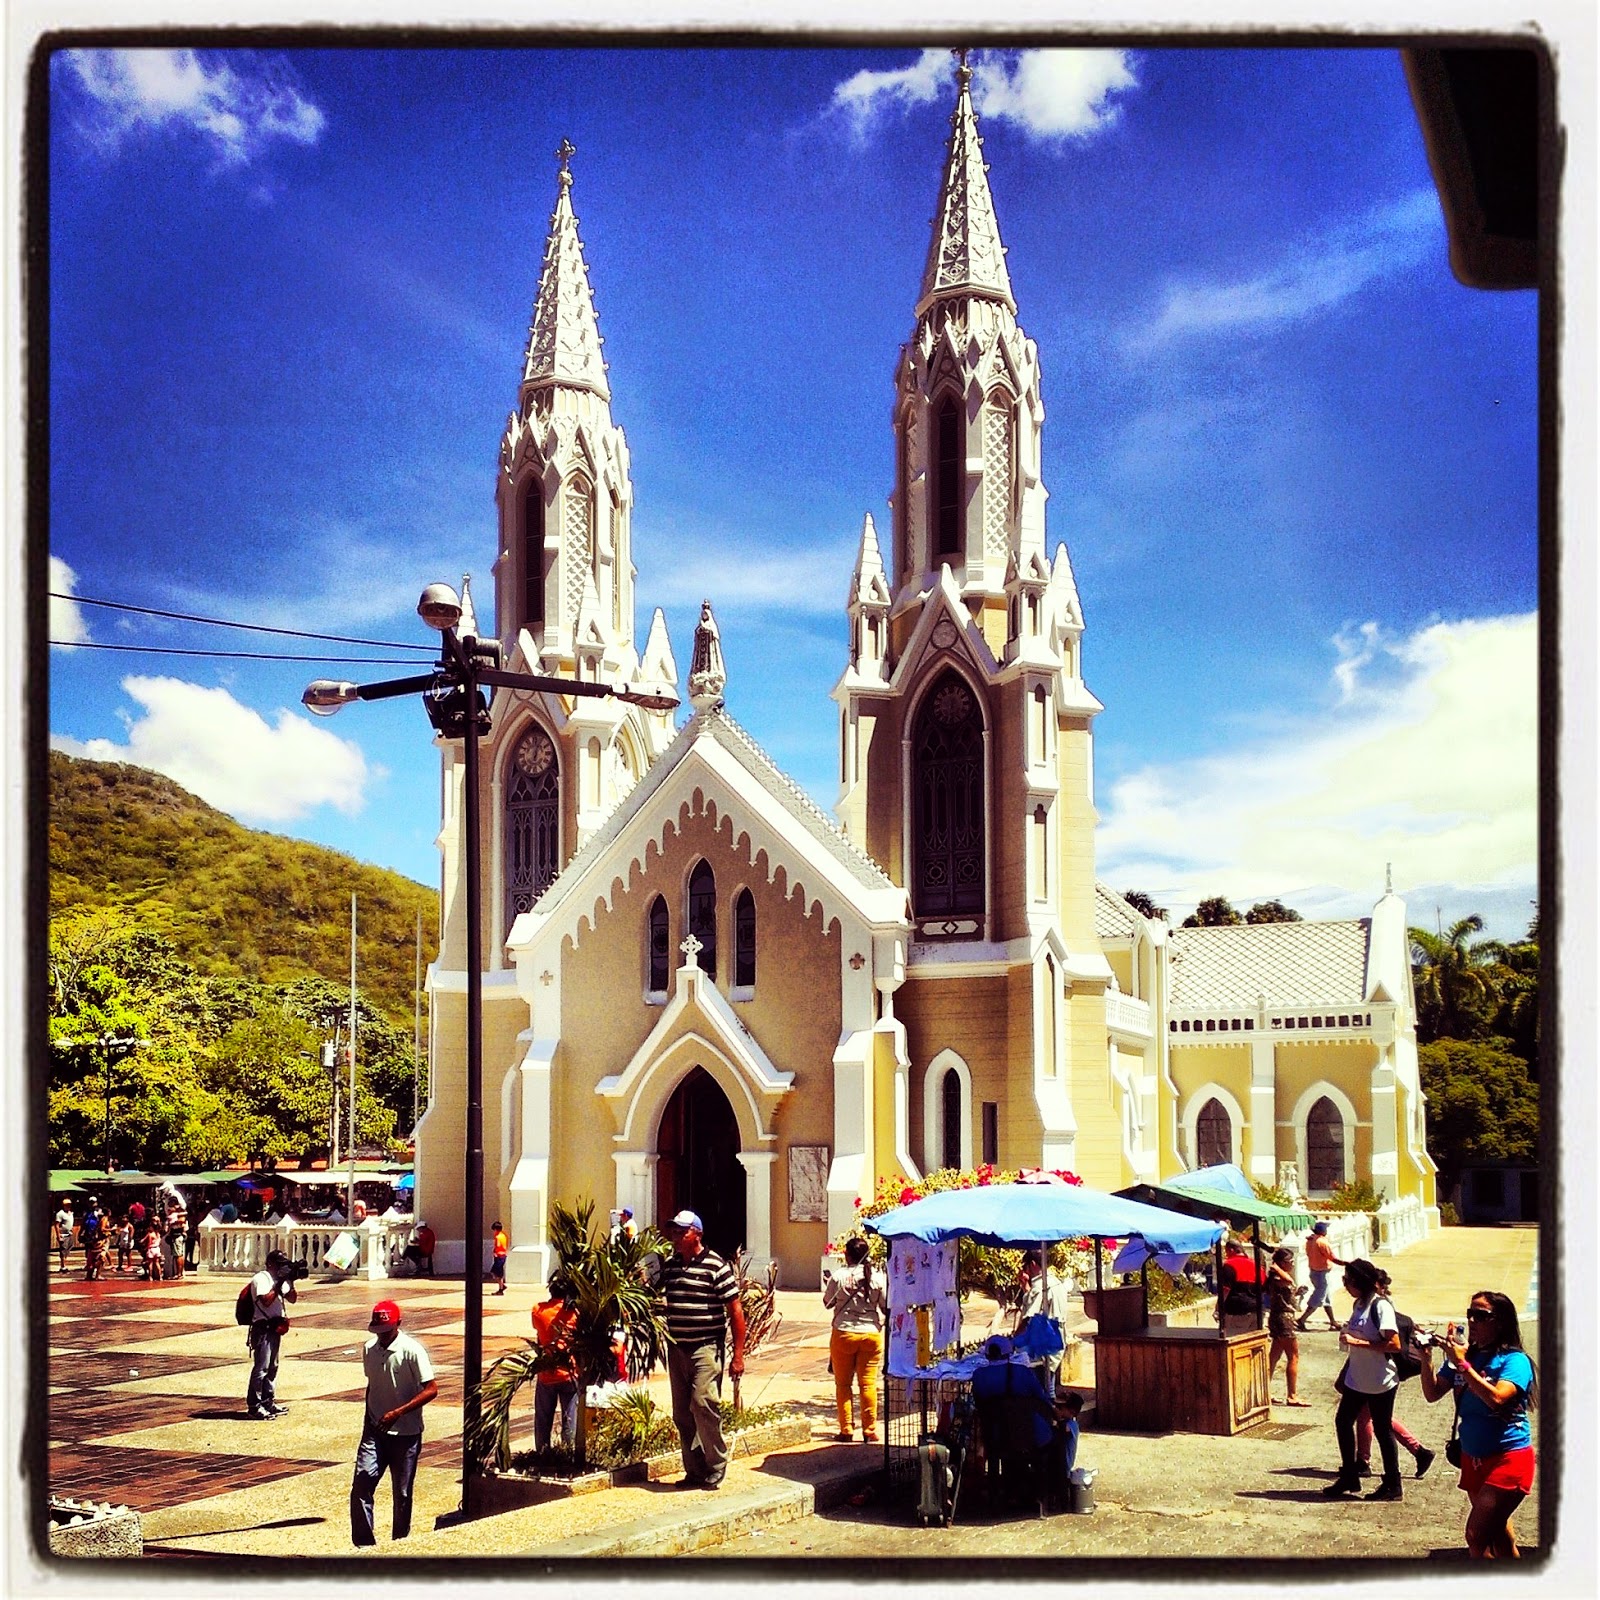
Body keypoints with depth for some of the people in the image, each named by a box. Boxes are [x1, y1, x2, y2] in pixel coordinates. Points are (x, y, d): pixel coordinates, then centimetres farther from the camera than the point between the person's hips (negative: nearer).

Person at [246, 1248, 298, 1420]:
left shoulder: (279, 1279, 16)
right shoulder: (260, 1279, -11)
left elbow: (292, 1299, 15)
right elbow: (266, 1300, -24)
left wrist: (291, 1282, 1)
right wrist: (279, 1283, -21)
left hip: (275, 1327, 9)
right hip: (263, 1327, -9)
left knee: (272, 1367, 15)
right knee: (261, 1367, -10)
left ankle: (268, 1402, 23)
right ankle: (254, 1406, -7)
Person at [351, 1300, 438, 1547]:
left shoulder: (411, 1351, -14)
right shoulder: (370, 1350, 4)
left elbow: (431, 1390, -16)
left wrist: (398, 1412, -23)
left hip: (405, 1434, -4)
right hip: (374, 1432, 4)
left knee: (402, 1493, 6)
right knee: (361, 1485, -9)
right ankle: (363, 1544, -2)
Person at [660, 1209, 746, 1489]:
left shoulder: (715, 1266, -8)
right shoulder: (669, 1265, 10)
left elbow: (735, 1311, -8)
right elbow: (658, 1301, 25)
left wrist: (738, 1355, -10)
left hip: (706, 1347, -6)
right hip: (677, 1348, 6)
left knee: (702, 1402, -16)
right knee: (682, 1413, 8)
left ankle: (716, 1467, 1)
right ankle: (695, 1471, 19)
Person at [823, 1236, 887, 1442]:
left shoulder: (838, 1277, -8)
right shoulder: (878, 1278, -5)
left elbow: (827, 1302, 5)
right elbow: (887, 1308, -1)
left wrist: (828, 1284, 21)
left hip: (844, 1334, -1)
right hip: (871, 1334, 1)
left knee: (843, 1383, 10)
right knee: (868, 1383, 6)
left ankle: (846, 1430, 8)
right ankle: (869, 1431, 7)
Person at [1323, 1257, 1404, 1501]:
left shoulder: (1380, 1306, -18)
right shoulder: (1359, 1304, 8)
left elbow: (1394, 1344, -24)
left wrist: (1358, 1342, -25)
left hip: (1380, 1382, -9)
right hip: (1357, 1379, 9)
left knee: (1382, 1430, 2)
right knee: (1343, 1421, 11)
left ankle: (1392, 1486, 15)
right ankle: (1349, 1477, 23)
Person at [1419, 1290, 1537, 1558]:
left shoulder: (1514, 1360, -13)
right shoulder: (1464, 1354, 4)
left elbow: (1496, 1398, -29)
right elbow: (1432, 1394, 2)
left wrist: (1462, 1364, -29)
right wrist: (1426, 1358, -11)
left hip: (1508, 1458, -7)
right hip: (1473, 1458, 7)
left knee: (1476, 1535, -15)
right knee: (1498, 1536, 17)